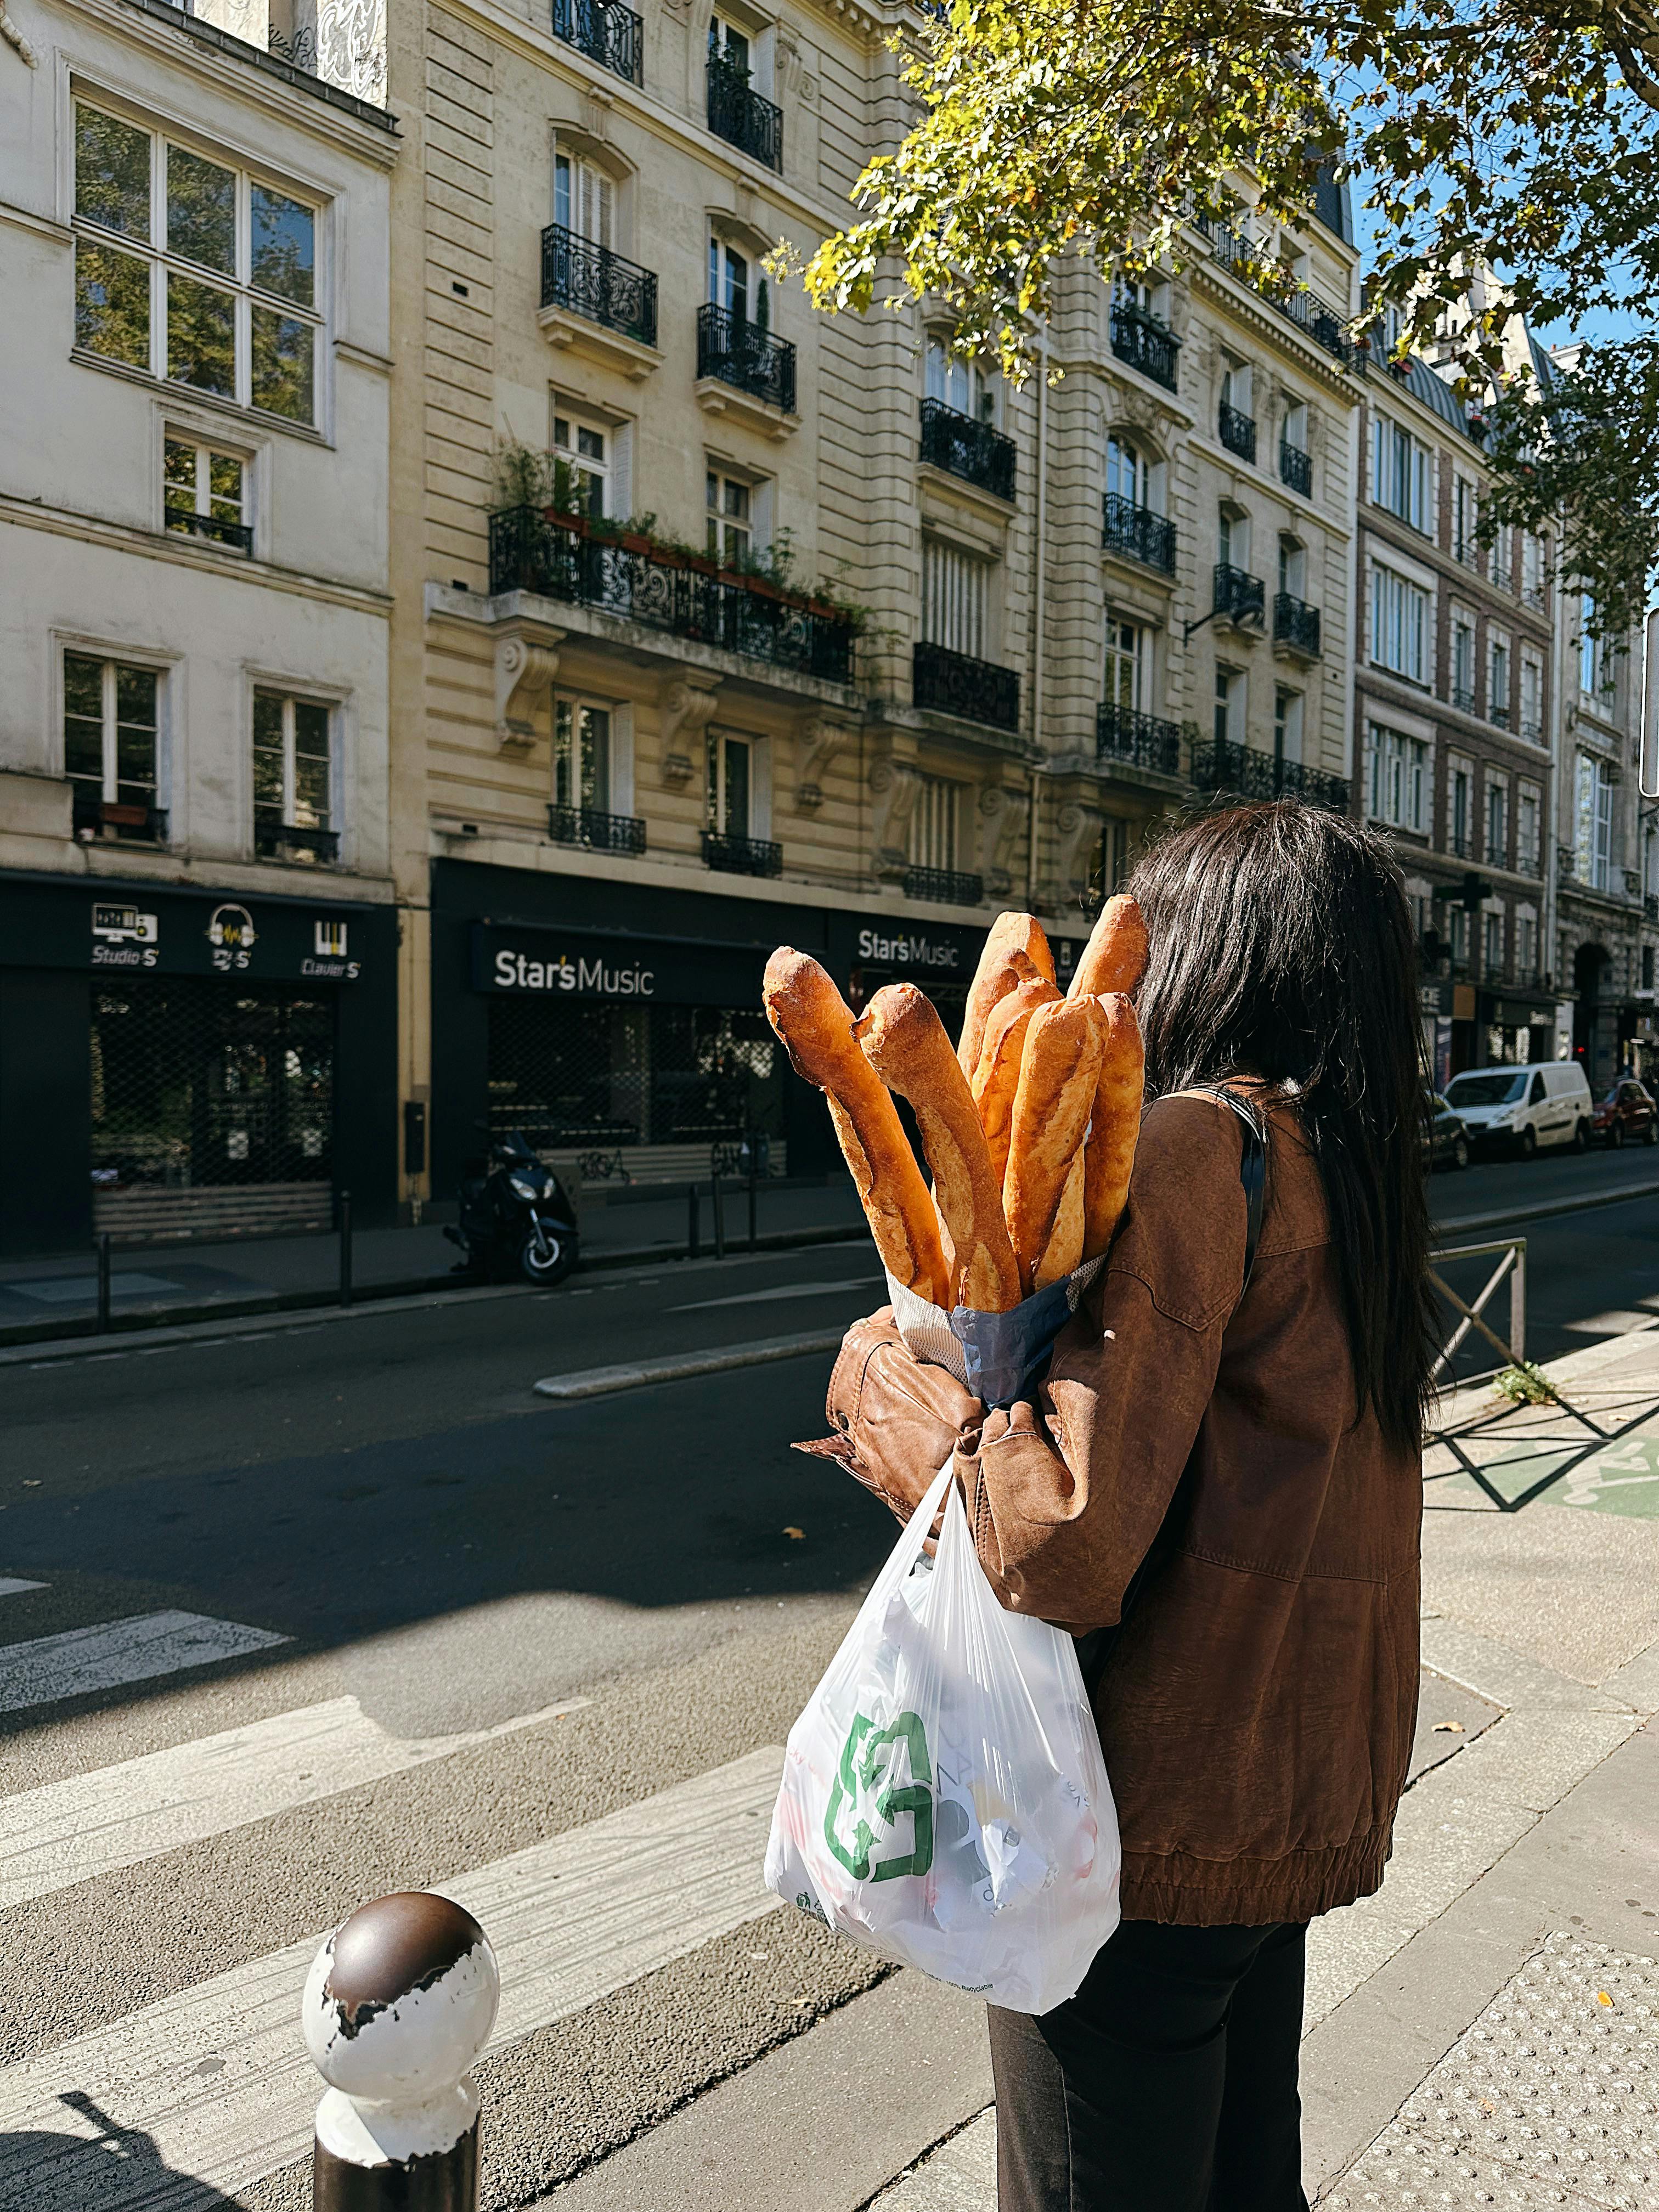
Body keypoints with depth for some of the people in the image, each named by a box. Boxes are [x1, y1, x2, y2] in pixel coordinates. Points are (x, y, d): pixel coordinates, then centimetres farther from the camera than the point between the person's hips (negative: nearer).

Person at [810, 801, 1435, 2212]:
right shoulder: (1353, 1167, 7)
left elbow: (1069, 1545, -27)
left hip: (1157, 1812, -8)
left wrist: (880, 1372, -12)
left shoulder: (1203, 1143, -20)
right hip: (1305, 1793, 8)